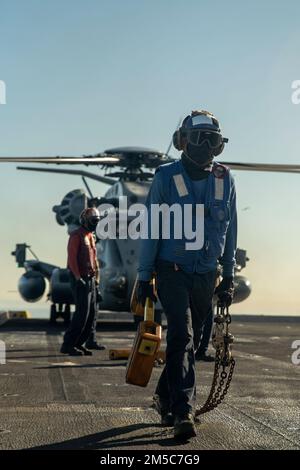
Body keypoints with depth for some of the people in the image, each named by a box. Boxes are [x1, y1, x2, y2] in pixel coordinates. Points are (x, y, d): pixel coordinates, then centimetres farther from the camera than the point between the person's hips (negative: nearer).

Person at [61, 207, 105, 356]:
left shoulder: (91, 236, 19)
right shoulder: (76, 236, -8)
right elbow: (72, 258, -16)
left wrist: (96, 281, 19)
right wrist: (78, 278, -21)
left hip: (90, 279, 9)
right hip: (81, 279, -9)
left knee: (92, 313, 8)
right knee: (82, 313, -13)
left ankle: (79, 343, 14)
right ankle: (67, 345, -10)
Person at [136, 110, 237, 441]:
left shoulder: (225, 179, 5)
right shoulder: (165, 177, -6)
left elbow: (230, 231, 11)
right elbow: (150, 228, -3)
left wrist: (228, 277, 10)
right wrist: (144, 277, -5)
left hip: (206, 276, 4)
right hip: (172, 272, -4)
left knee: (191, 341, 12)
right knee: (182, 336, -15)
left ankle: (164, 397, 31)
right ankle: (182, 412, -16)